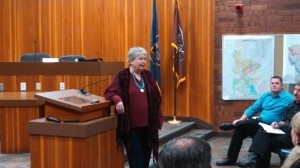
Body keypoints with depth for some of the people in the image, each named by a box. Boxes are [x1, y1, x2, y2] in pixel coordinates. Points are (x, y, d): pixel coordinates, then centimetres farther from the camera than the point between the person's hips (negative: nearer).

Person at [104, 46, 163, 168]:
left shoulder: (147, 75, 9)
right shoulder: (122, 76, -6)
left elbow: (156, 98, 13)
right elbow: (109, 92, -5)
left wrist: (158, 119, 11)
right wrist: (117, 99, -26)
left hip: (148, 124, 5)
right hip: (131, 125, -5)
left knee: (146, 153, 14)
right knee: (135, 155, 0)